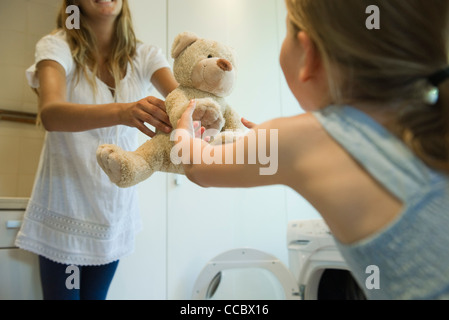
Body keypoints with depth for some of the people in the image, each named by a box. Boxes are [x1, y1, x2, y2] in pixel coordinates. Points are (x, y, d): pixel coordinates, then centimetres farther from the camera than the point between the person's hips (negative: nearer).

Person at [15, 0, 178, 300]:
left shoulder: (145, 56, -2)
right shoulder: (56, 46, -11)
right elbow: (50, 112, -29)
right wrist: (121, 112, -48)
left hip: (116, 209, 3)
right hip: (65, 205, -2)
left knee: (96, 294, 14)